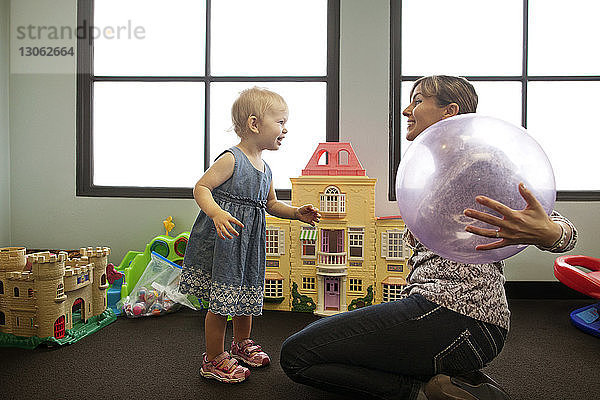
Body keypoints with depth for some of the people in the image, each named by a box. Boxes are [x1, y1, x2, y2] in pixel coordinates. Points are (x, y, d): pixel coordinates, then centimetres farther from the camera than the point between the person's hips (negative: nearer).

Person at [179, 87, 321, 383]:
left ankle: (242, 343, 42)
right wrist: (216, 213, -35)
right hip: (222, 241, -8)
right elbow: (201, 188, -18)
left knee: (245, 293, 20)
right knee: (220, 302, 1)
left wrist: (296, 212, 5)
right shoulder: (230, 159, -15)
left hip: (248, 243, 8)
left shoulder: (264, 168, 10)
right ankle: (214, 359, 20)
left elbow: (271, 204, 20)